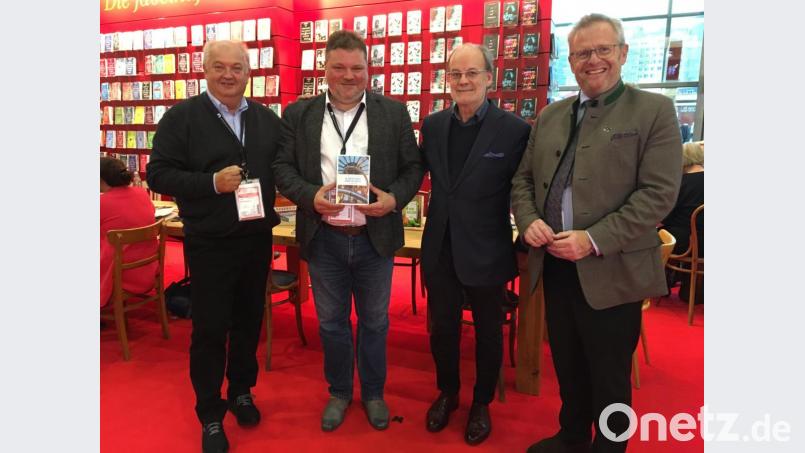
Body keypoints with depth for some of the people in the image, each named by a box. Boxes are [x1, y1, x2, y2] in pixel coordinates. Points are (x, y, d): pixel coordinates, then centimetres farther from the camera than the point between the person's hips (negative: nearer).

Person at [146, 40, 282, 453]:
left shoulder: (267, 119, 7)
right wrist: (212, 183, -22)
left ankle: (242, 392, 38)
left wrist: (271, 207, -5)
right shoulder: (181, 117, -6)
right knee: (209, 329, 6)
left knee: (249, 322, 16)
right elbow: (159, 174, -9)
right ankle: (210, 415, 23)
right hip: (209, 244, -4)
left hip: (257, 240, 4)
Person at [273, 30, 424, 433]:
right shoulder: (298, 114, 2)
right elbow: (283, 167, 1)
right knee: (331, 323, 15)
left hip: (375, 236, 0)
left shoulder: (394, 113, 1)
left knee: (374, 321, 14)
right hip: (323, 238, 1)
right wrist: (311, 195, -17)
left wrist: (394, 198, -16)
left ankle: (373, 393, 36)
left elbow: (413, 167, 2)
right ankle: (339, 392, 37)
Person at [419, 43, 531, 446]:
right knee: (442, 328, 17)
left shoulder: (514, 129, -11)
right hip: (439, 249, 4)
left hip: (486, 250, -3)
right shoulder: (433, 125, 3)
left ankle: (481, 403, 37)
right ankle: (447, 393, 41)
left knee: (488, 332, 15)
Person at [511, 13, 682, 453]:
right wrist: (529, 220, -8)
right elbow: (522, 179, 13)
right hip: (554, 266, 5)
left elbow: (658, 193, -13)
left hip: (611, 271, -5)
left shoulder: (653, 110, -5)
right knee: (566, 365, 20)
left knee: (608, 376, 11)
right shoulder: (550, 116, 10)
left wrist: (594, 240, -21)